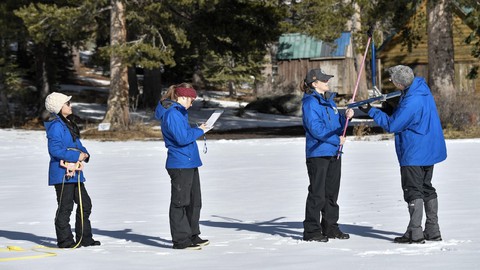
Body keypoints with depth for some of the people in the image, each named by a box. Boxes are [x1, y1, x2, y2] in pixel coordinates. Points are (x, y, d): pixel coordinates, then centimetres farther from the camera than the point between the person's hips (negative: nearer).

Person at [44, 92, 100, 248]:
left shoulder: (68, 124, 17)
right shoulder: (56, 126, -14)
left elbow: (77, 144, 23)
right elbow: (55, 150, -22)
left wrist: (85, 154, 2)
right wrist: (77, 156, -20)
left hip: (75, 172, 10)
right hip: (63, 172, -10)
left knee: (85, 204, 13)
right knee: (65, 206, -5)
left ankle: (84, 238, 21)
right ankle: (65, 240, 2)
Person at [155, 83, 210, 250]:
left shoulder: (179, 112, 15)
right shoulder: (172, 114, -17)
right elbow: (182, 138, -23)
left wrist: (197, 129, 8)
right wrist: (199, 131, -10)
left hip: (189, 164, 11)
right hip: (180, 165, -11)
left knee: (194, 200, 16)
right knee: (180, 202, -4)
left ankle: (192, 235, 25)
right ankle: (180, 240, 0)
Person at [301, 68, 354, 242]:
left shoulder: (329, 100, 16)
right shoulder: (310, 102, -11)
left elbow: (337, 125, 21)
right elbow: (315, 128, -18)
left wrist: (346, 117, 1)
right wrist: (337, 139, -15)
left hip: (334, 153, 8)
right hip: (317, 153, -8)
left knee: (332, 192, 12)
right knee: (317, 193, -6)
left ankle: (330, 227, 21)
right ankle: (311, 230, 0)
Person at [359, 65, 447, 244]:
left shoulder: (410, 103, -27)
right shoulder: (421, 86, 1)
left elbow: (391, 125, -16)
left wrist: (372, 112, -8)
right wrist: (393, 109, 4)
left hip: (414, 153, -9)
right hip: (430, 150, 9)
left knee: (413, 191, -4)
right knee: (427, 189, 15)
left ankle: (415, 233, -5)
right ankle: (433, 231, 18)